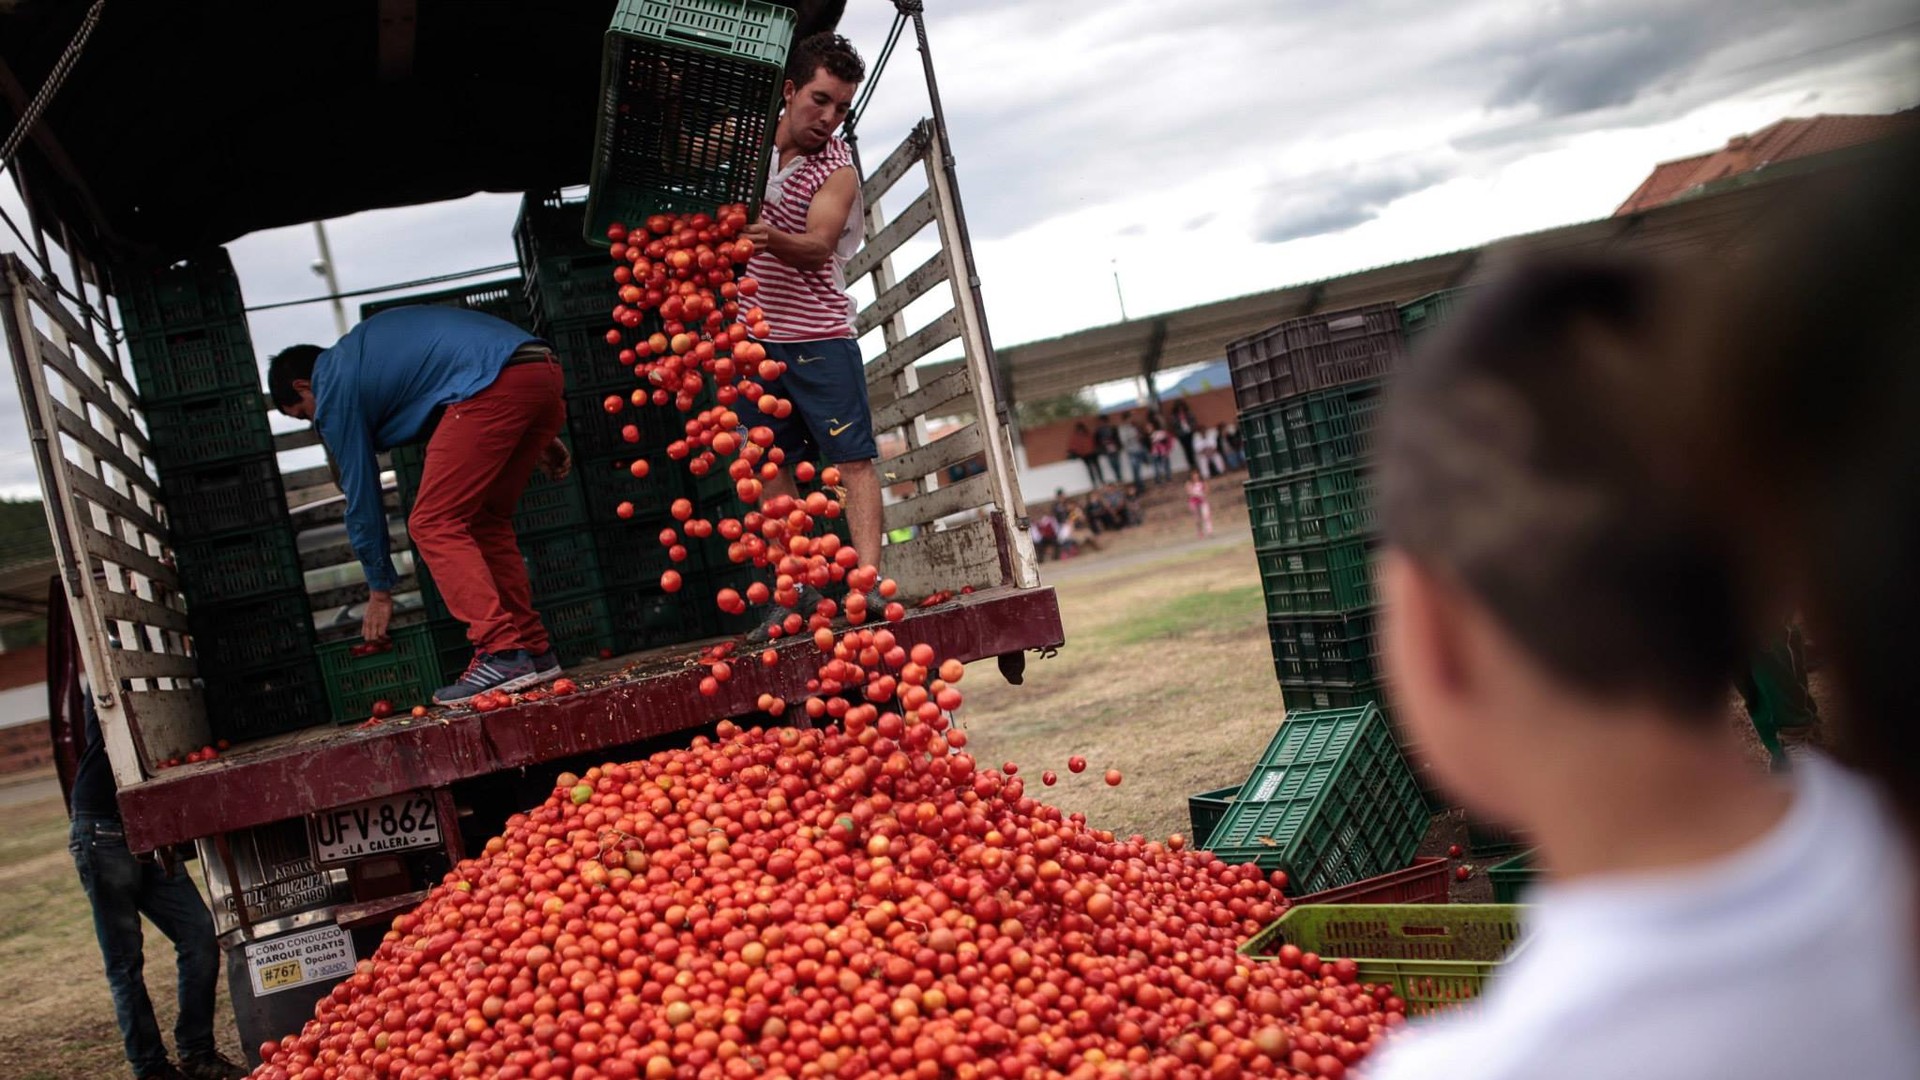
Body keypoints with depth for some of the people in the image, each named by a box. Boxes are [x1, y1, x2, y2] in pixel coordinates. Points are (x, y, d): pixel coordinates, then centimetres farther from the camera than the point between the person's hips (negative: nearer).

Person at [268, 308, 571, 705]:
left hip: (496, 383, -9)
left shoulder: (335, 388, 9)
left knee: (433, 523, -3)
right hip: (544, 371, 9)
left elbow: (361, 493, 12)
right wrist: (539, 435, 30)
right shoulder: (364, 345, 34)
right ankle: (534, 651, 15)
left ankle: (503, 655, -12)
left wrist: (380, 591, 21)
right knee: (485, 520, 17)